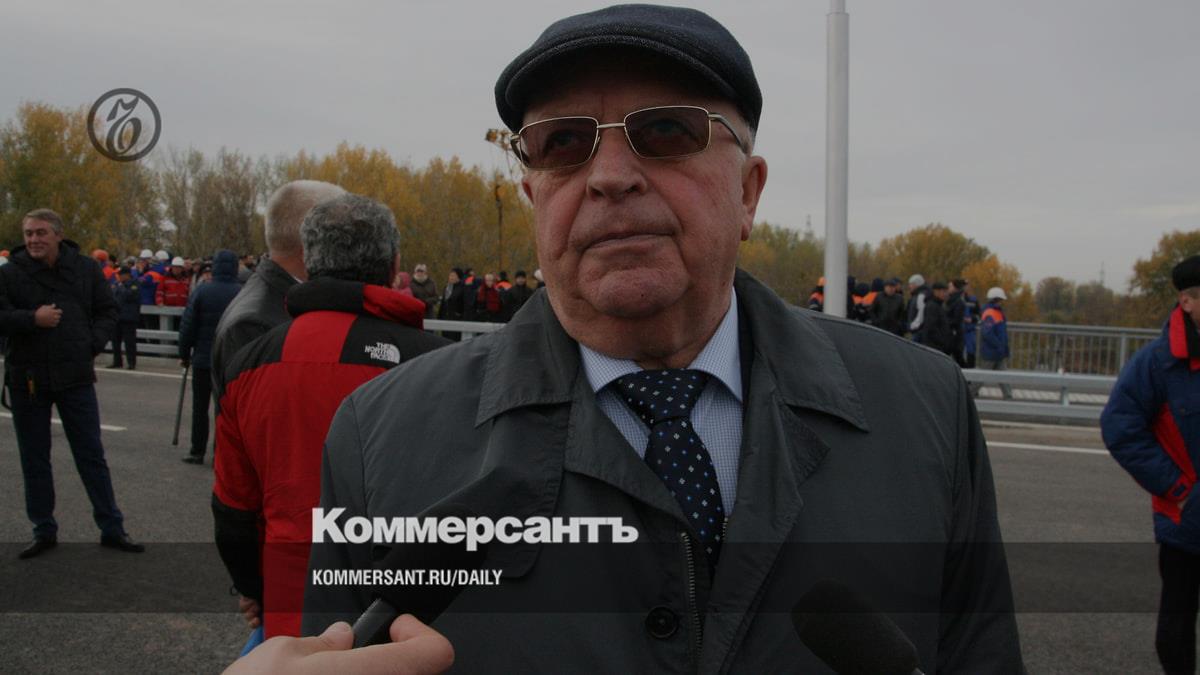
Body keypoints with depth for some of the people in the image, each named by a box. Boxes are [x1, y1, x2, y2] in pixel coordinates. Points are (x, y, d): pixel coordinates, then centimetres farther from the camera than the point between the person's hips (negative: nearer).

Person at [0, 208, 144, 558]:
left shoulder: (86, 268, 1)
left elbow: (107, 311, 9)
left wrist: (92, 343, -5)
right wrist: (31, 319, -21)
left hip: (75, 376, 0)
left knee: (92, 456, 6)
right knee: (34, 461, 11)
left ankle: (112, 528, 14)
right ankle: (44, 531, 24)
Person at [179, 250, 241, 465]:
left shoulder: (201, 292, -6)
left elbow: (187, 326, -4)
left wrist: (184, 354, 6)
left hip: (203, 359, -1)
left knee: (200, 407, 10)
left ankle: (197, 451, 14)